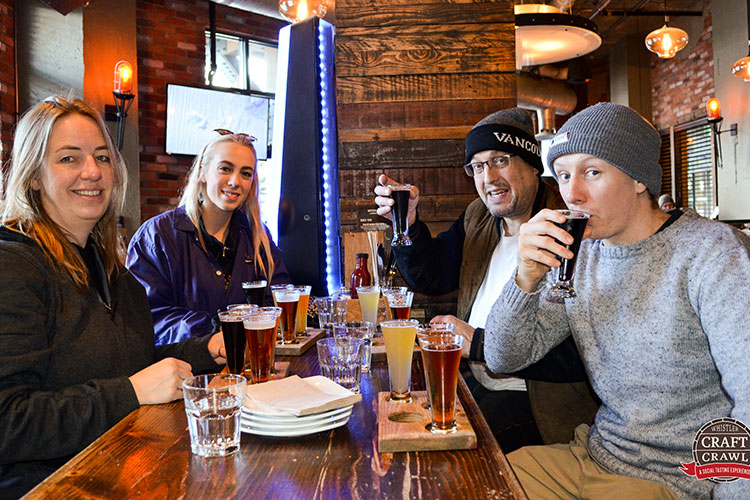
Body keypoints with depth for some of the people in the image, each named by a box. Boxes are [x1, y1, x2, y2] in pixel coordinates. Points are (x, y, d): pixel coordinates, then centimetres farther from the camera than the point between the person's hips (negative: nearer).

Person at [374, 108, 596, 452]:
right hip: (477, 383, 7)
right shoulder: (477, 219, 9)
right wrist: (408, 223, -2)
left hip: (537, 396, -7)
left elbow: (575, 352, -23)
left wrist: (478, 343, -19)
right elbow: (431, 277, 17)